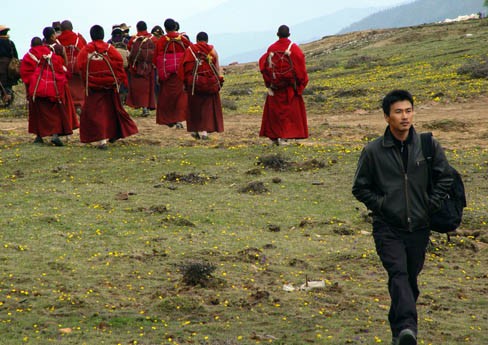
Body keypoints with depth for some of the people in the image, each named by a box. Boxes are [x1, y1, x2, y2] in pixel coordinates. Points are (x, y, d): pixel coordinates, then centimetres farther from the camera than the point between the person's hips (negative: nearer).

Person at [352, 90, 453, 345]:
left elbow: (445, 178, 12)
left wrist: (431, 205, 2)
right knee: (398, 274, -22)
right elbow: (360, 188, 6)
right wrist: (382, 206, -6)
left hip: (419, 228, 3)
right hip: (388, 228, -3)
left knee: (410, 280, 12)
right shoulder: (373, 151, -4)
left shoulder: (429, 146, 0)